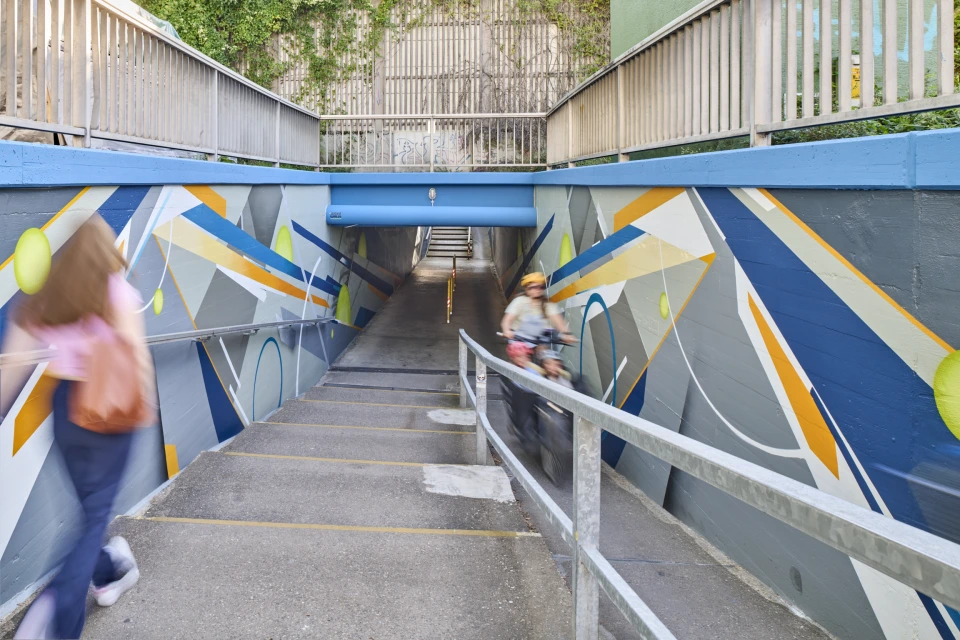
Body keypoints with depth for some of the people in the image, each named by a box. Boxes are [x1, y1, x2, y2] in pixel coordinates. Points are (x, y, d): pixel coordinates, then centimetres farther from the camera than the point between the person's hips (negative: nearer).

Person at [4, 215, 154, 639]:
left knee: (89, 503, 21)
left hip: (65, 402, 5)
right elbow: (135, 351, -10)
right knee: (97, 510, 1)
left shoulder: (44, 298, 4)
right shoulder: (116, 290, -9)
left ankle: (110, 574, 38)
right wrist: (146, 399, 2)